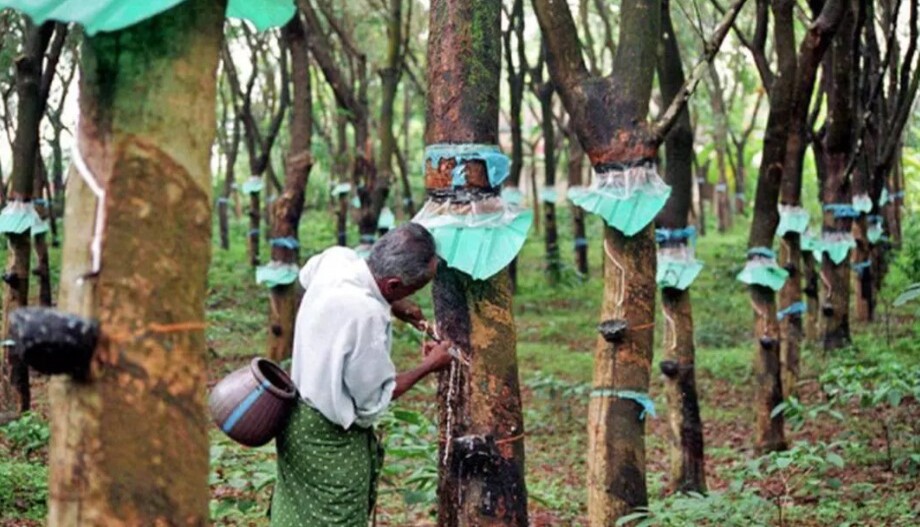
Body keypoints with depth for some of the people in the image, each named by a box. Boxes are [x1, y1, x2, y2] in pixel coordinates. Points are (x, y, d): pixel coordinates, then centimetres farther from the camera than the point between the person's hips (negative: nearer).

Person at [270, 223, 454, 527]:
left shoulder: (335, 259, -10)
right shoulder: (366, 315, -33)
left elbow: (306, 277, 19)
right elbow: (373, 401, -20)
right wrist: (429, 366, -6)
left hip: (300, 415, 9)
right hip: (330, 439, -8)